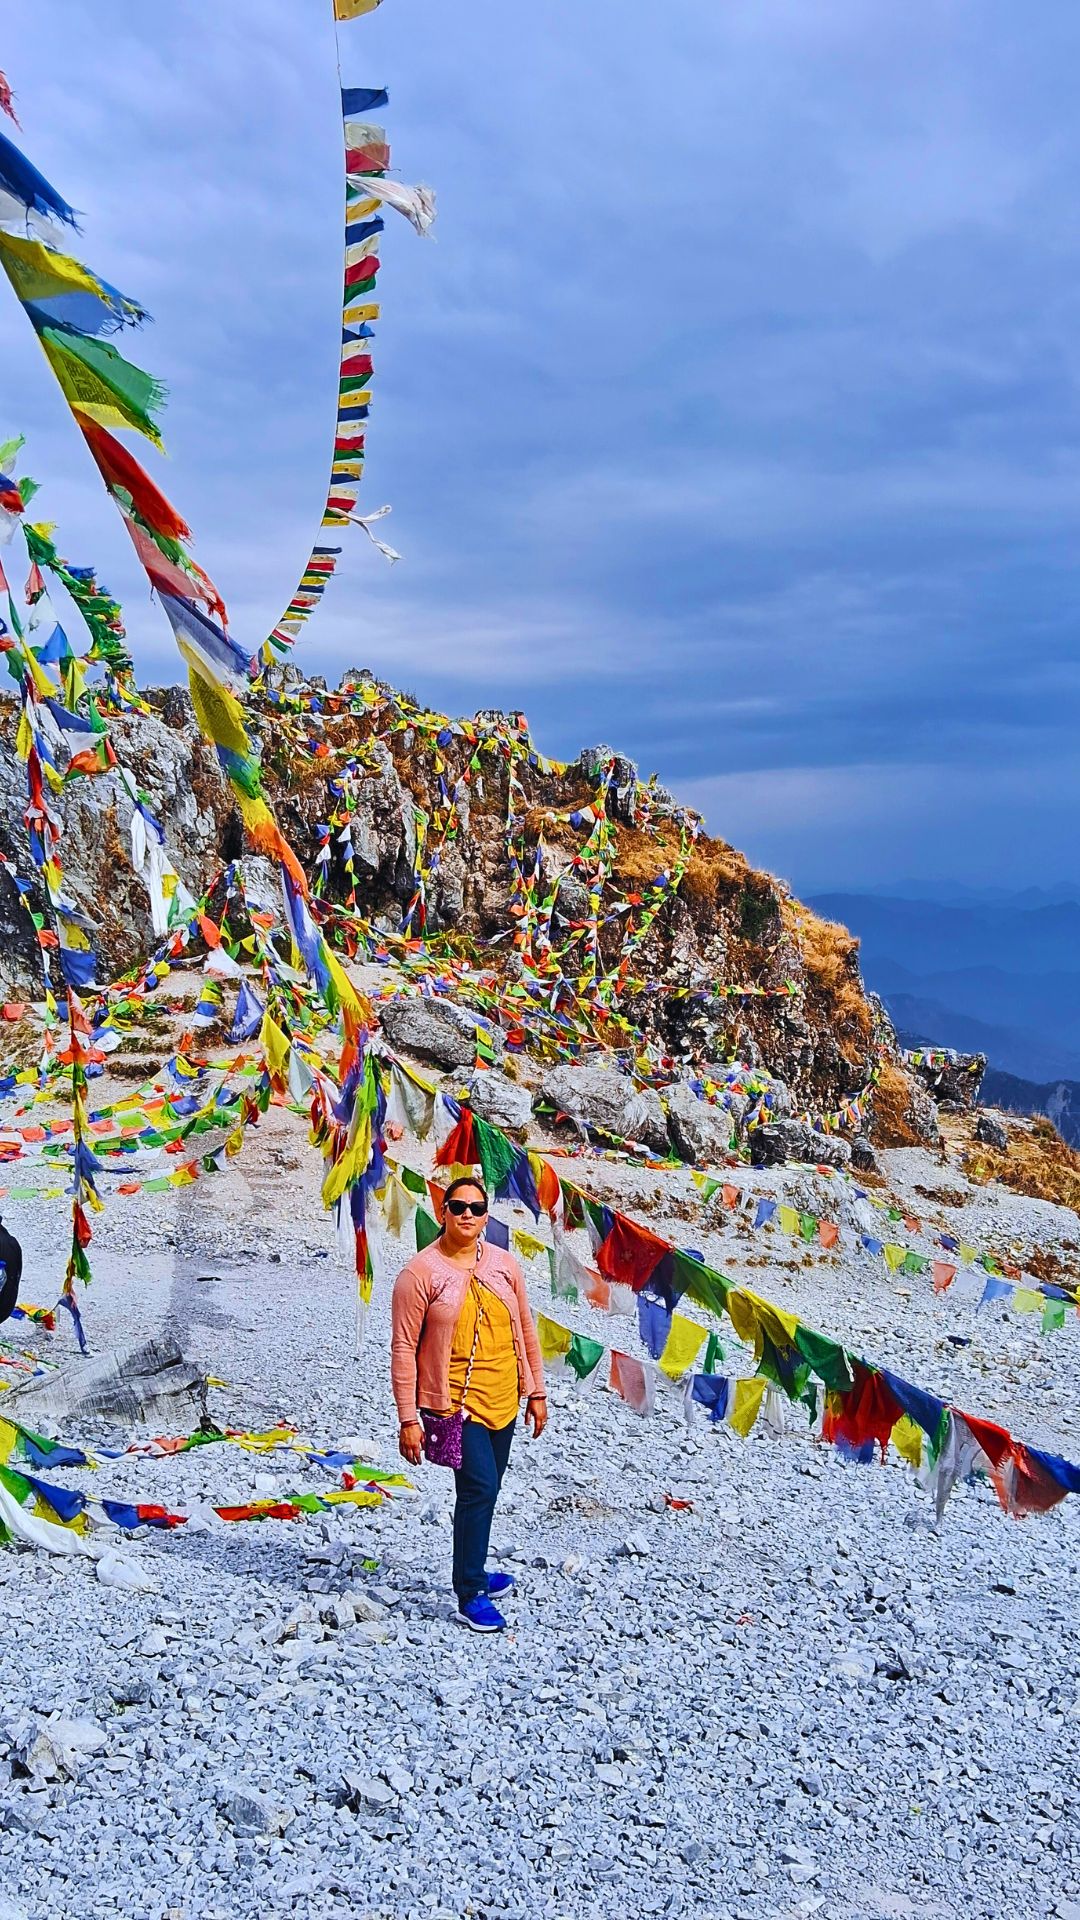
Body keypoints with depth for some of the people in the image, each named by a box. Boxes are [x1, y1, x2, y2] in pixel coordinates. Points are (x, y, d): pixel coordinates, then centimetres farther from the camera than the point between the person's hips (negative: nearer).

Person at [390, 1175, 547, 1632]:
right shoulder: (420, 1274, -12)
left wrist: (536, 1392, 12)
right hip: (456, 1401, -6)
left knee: (484, 1491, 16)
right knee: (479, 1487, -13)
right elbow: (403, 1349, -11)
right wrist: (408, 1420, -12)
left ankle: (472, 1573, 35)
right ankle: (470, 1596, 0)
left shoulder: (504, 1265, 3)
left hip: (503, 1400, 6)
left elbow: (526, 1330, 12)